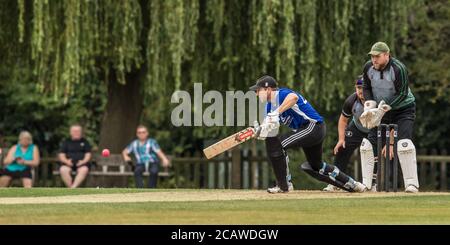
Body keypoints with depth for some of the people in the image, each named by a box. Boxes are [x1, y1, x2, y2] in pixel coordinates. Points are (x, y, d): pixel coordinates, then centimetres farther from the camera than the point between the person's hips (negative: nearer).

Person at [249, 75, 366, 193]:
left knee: (274, 144, -20)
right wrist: (260, 130, -16)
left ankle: (284, 185, -12)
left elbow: (293, 97, -42)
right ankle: (352, 185, 35)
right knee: (316, 166, 25)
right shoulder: (270, 105, 13)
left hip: (313, 126, -11)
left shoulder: (281, 94, -17)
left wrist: (276, 113, -45)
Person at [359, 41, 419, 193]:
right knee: (369, 144, -1)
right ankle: (366, 184, 5)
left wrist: (384, 108, -30)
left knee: (404, 143, -21)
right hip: (381, 111, 6)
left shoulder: (398, 69, -23)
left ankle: (411, 184, -20)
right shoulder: (368, 68, -6)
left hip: (403, 108, -6)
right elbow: (366, 88, 6)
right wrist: (369, 106, -12)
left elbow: (402, 94, -23)